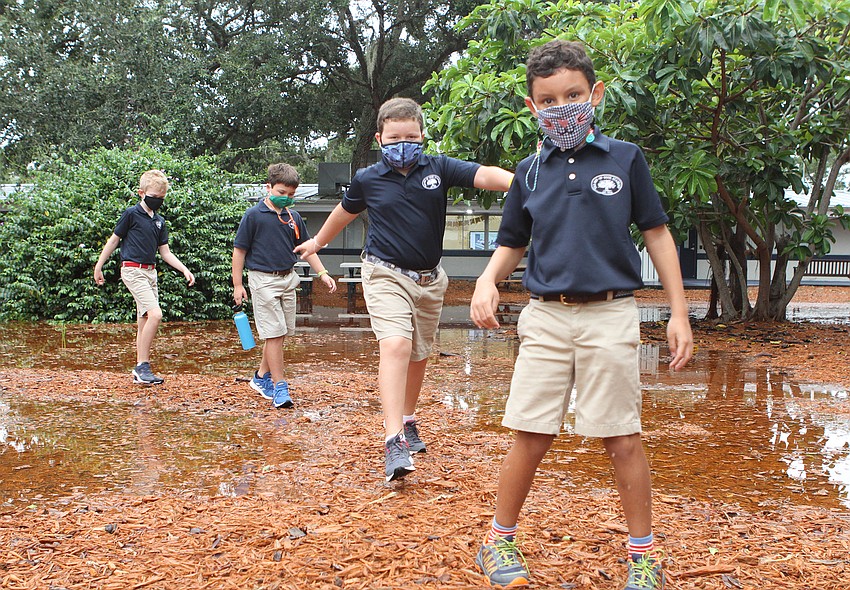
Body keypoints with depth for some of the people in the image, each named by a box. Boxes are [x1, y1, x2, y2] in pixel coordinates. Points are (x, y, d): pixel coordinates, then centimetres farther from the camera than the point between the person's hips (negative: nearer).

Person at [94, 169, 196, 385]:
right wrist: (99, 266, 2)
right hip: (133, 270, -8)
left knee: (145, 321, 8)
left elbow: (165, 252, 16)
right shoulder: (132, 214, -6)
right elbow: (114, 240, 0)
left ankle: (140, 370, 13)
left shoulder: (159, 222, 14)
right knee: (155, 314, -20)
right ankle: (143, 365, -14)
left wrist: (185, 270, 5)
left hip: (150, 272, 8)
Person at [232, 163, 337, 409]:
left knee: (279, 333, 11)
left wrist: (322, 273, 7)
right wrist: (238, 285, -6)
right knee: (274, 333, -9)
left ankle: (262, 376, 28)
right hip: (263, 279, -6)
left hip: (288, 278, 6)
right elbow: (239, 251, -4)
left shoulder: (293, 217, 8)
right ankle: (279, 387, -5)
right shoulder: (253, 215, -7)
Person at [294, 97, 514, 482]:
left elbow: (484, 175, -19)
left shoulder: (438, 169, -4)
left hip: (429, 279, 3)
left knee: (419, 355, 16)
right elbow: (345, 212, 17)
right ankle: (393, 441, -31)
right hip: (386, 275, -3)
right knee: (396, 346, -24)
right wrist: (318, 242, 32)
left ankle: (408, 421, 40)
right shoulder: (367, 180, -3)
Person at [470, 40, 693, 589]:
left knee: (623, 440, 2)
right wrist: (487, 282, -5)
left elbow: (657, 233, 5)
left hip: (610, 317, -2)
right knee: (531, 436, 1)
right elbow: (512, 244, 17)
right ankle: (500, 541, 18)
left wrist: (679, 313, 1)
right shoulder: (531, 171, 9)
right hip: (546, 317, 2)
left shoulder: (625, 158, 2)